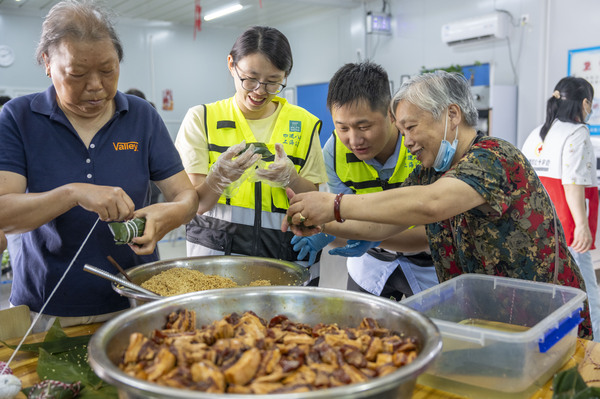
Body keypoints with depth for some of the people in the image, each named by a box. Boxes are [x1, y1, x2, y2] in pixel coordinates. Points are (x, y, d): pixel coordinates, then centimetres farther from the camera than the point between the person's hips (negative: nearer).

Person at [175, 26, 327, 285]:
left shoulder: (303, 125, 6)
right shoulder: (201, 119, 3)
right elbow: (194, 205, -2)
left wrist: (291, 178, -14)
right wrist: (218, 178, -22)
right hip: (216, 251, -1)